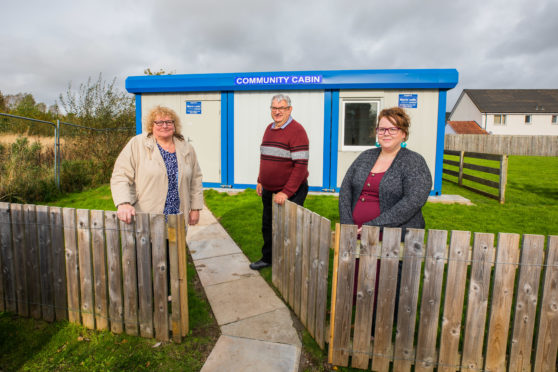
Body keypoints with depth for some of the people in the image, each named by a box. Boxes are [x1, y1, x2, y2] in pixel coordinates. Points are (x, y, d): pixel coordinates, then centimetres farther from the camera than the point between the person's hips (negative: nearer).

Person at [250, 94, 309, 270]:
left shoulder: (296, 131, -15)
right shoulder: (269, 128, 10)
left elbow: (301, 165, -22)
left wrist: (286, 192, -24)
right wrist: (260, 181, 16)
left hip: (290, 192, -7)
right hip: (268, 190, 8)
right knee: (267, 226, 20)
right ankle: (267, 258, 40)